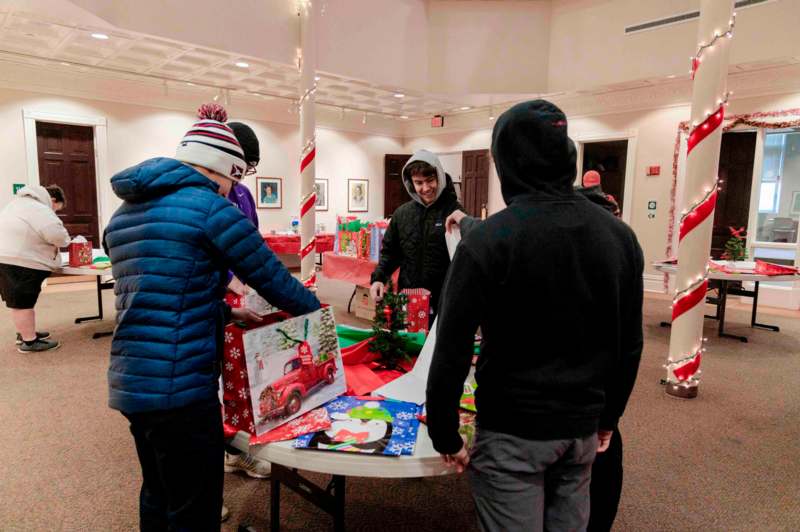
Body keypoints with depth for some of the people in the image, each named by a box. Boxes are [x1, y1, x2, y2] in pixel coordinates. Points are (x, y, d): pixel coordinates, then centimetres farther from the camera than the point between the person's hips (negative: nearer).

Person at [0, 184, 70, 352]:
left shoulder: (21, 202, 20)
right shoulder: (40, 210, -14)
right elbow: (56, 234, -25)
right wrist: (65, 240, -3)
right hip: (19, 262, -10)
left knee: (18, 300, 20)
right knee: (23, 301, -3)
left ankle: (25, 333, 32)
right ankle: (29, 342, 5)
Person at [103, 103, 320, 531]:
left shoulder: (125, 214, 15)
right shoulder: (210, 208, -11)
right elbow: (273, 280, -7)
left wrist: (227, 313, 18)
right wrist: (318, 311, 10)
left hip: (131, 380, 9)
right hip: (179, 387, -9)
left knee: (159, 495, 26)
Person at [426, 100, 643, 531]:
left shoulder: (488, 240, -17)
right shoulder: (620, 236, 0)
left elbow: (451, 353, -17)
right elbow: (629, 346, 7)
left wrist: (445, 436, -5)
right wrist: (608, 418, 18)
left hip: (512, 432, -5)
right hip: (582, 430, 5)